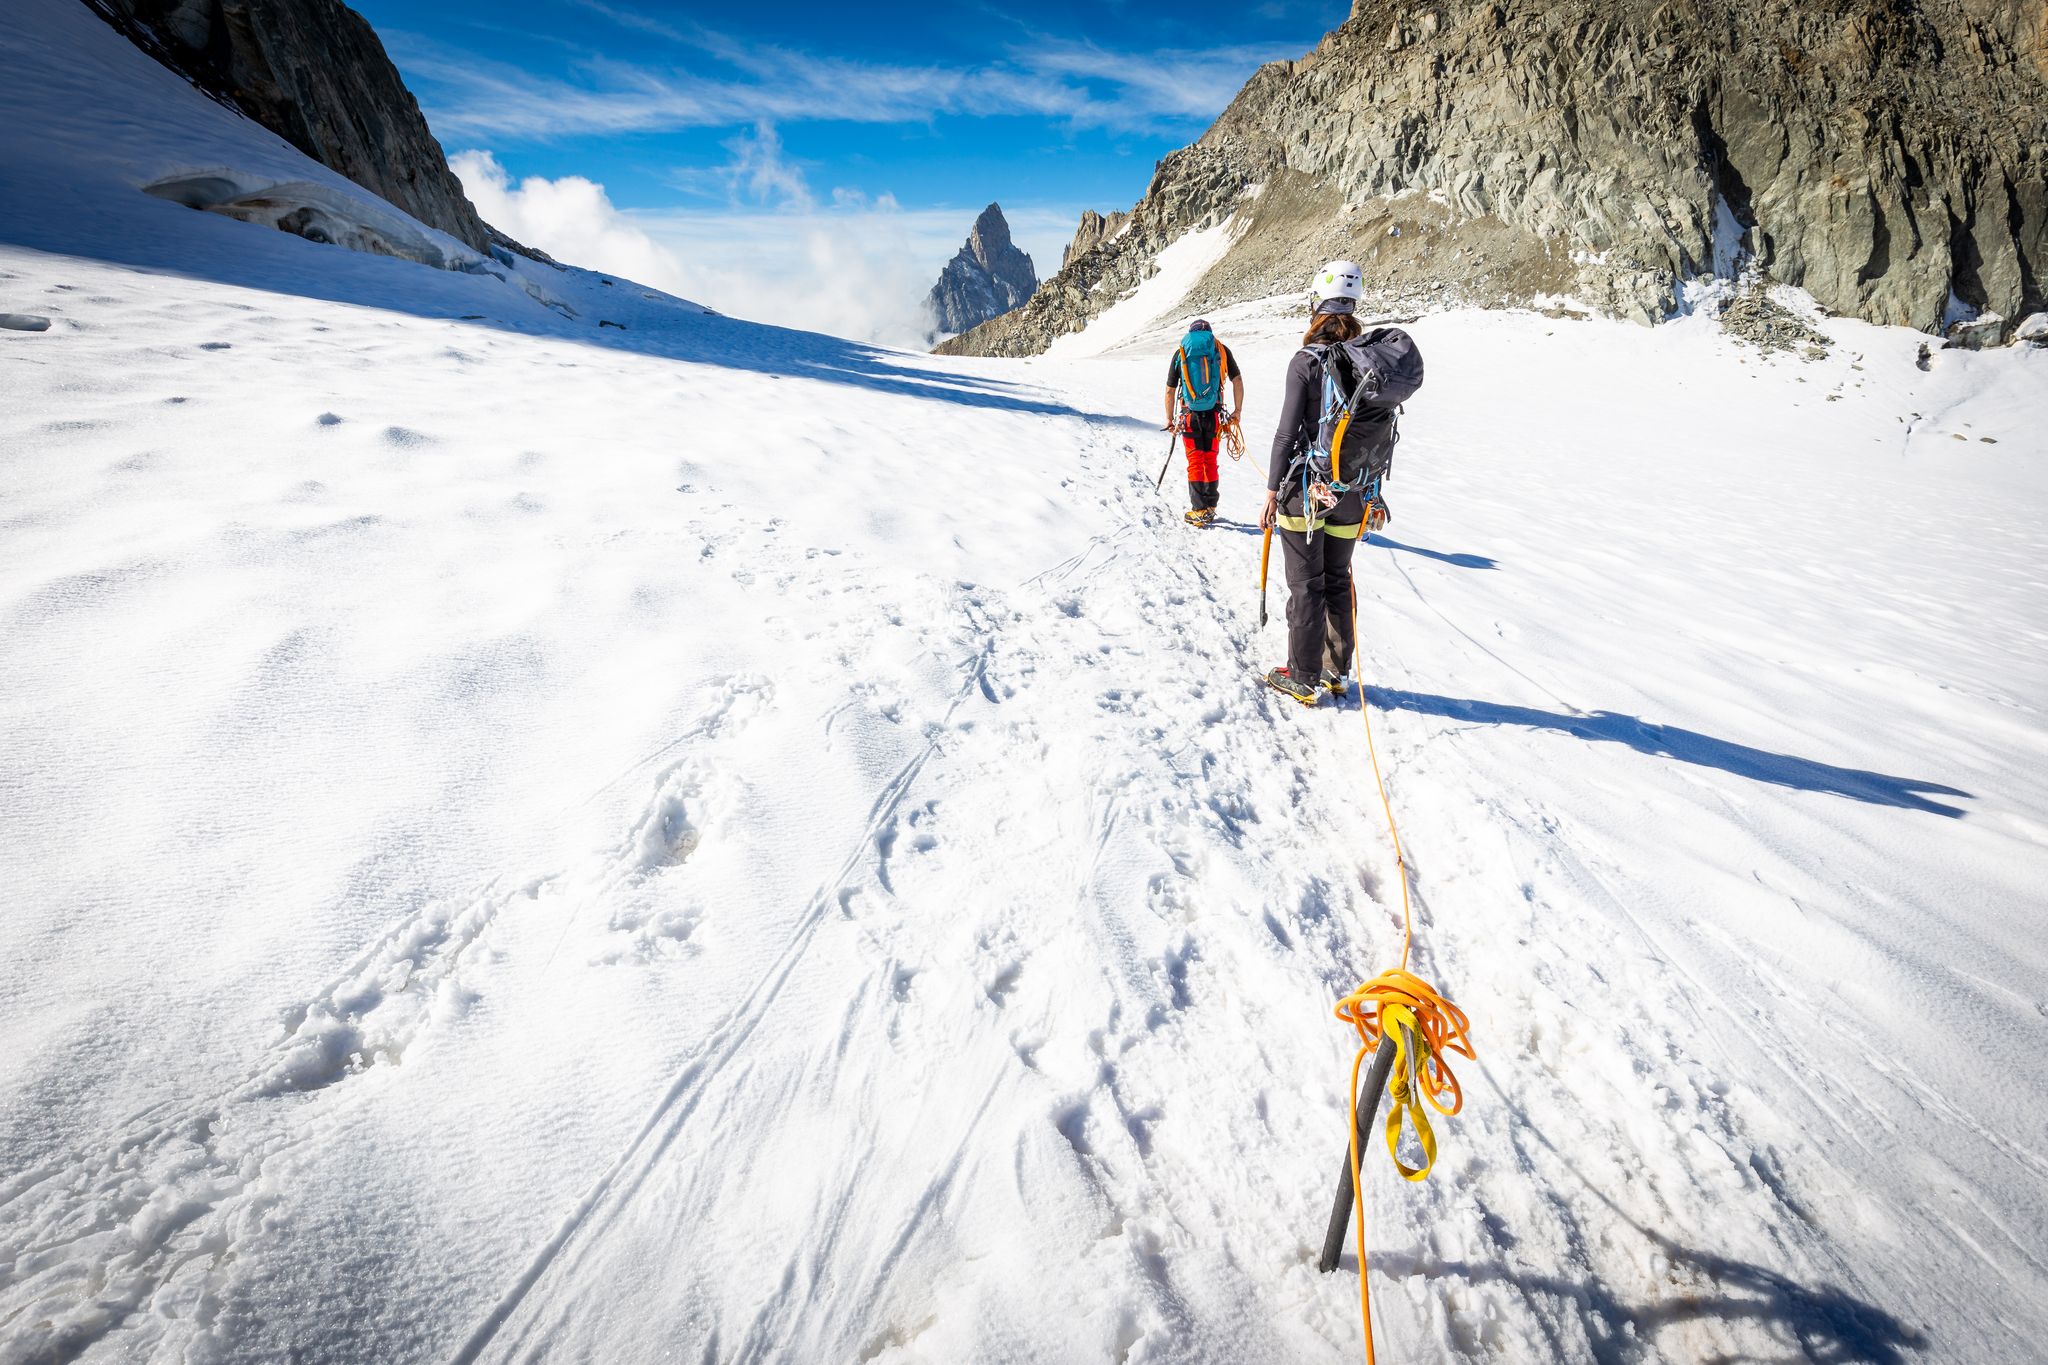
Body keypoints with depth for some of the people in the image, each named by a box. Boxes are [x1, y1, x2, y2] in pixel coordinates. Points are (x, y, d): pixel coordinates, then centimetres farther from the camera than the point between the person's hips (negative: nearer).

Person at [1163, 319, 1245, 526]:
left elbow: (1170, 390, 4)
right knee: (1210, 461, 13)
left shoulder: (1181, 351, 5)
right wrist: (1238, 410, 12)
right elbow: (1237, 380, 4)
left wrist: (1169, 419, 11)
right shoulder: (1221, 349, 7)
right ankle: (1210, 508, 19)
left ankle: (1199, 511, -1)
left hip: (1190, 415, -1)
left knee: (1195, 463, 3)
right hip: (1213, 414, 1)